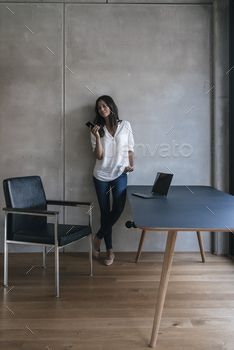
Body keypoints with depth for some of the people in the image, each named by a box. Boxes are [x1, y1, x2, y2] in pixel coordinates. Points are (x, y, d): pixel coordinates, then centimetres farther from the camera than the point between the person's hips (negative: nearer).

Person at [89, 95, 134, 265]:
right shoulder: (98, 129, 4)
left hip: (120, 174, 0)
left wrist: (132, 165, -5)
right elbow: (99, 155, -4)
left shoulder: (125, 125, 4)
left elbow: (130, 149, 9)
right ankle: (110, 251, 15)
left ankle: (99, 236, 12)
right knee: (105, 211, 4)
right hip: (101, 175, 1)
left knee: (118, 208, -14)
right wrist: (97, 137, -15)